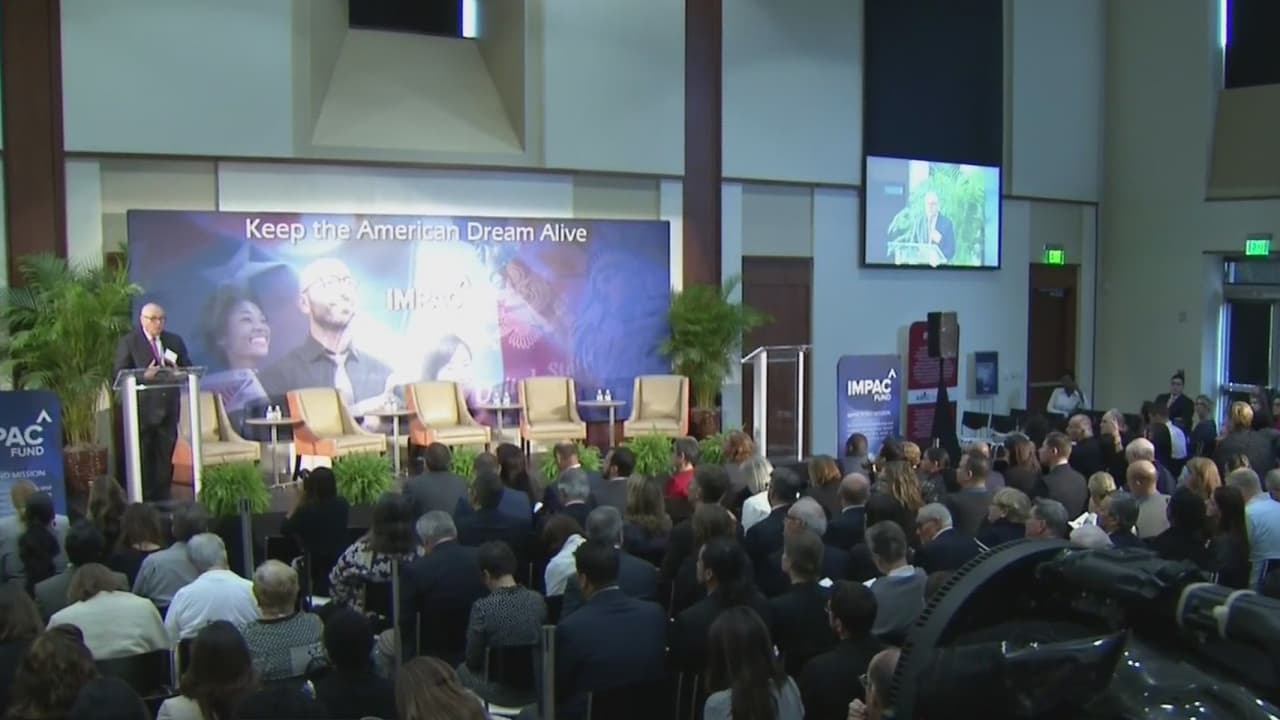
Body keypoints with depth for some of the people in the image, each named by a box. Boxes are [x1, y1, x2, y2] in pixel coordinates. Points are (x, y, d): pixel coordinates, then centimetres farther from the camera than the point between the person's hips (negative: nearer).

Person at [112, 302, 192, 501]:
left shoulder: (175, 341, 13)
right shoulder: (128, 342, 0)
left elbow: (188, 369, 14)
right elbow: (118, 374, -7)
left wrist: (177, 371, -8)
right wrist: (144, 375, -22)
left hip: (168, 408, 4)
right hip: (142, 409, -4)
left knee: (165, 457, 8)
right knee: (143, 459, 0)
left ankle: (162, 499, 15)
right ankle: (143, 500, 6)